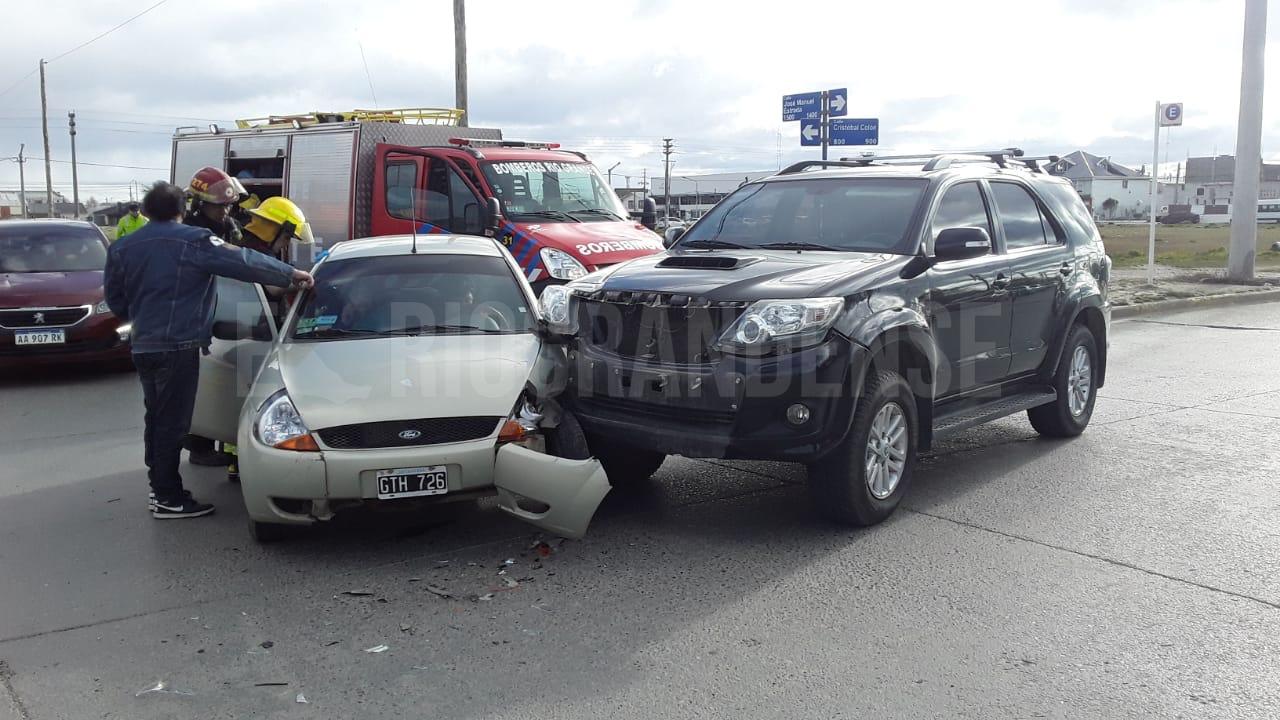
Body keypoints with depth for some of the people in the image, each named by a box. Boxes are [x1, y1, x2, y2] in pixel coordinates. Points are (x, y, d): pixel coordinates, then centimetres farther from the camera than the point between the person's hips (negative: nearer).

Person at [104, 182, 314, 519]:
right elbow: (243, 262, -12)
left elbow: (115, 301, 16)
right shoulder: (191, 241, -9)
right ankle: (169, 499, 0)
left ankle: (159, 485, 25)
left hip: (143, 347, 7)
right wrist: (290, 273, -4)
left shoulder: (123, 248, 10)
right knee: (172, 422, -4)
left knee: (157, 417, 17)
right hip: (178, 346, -7)